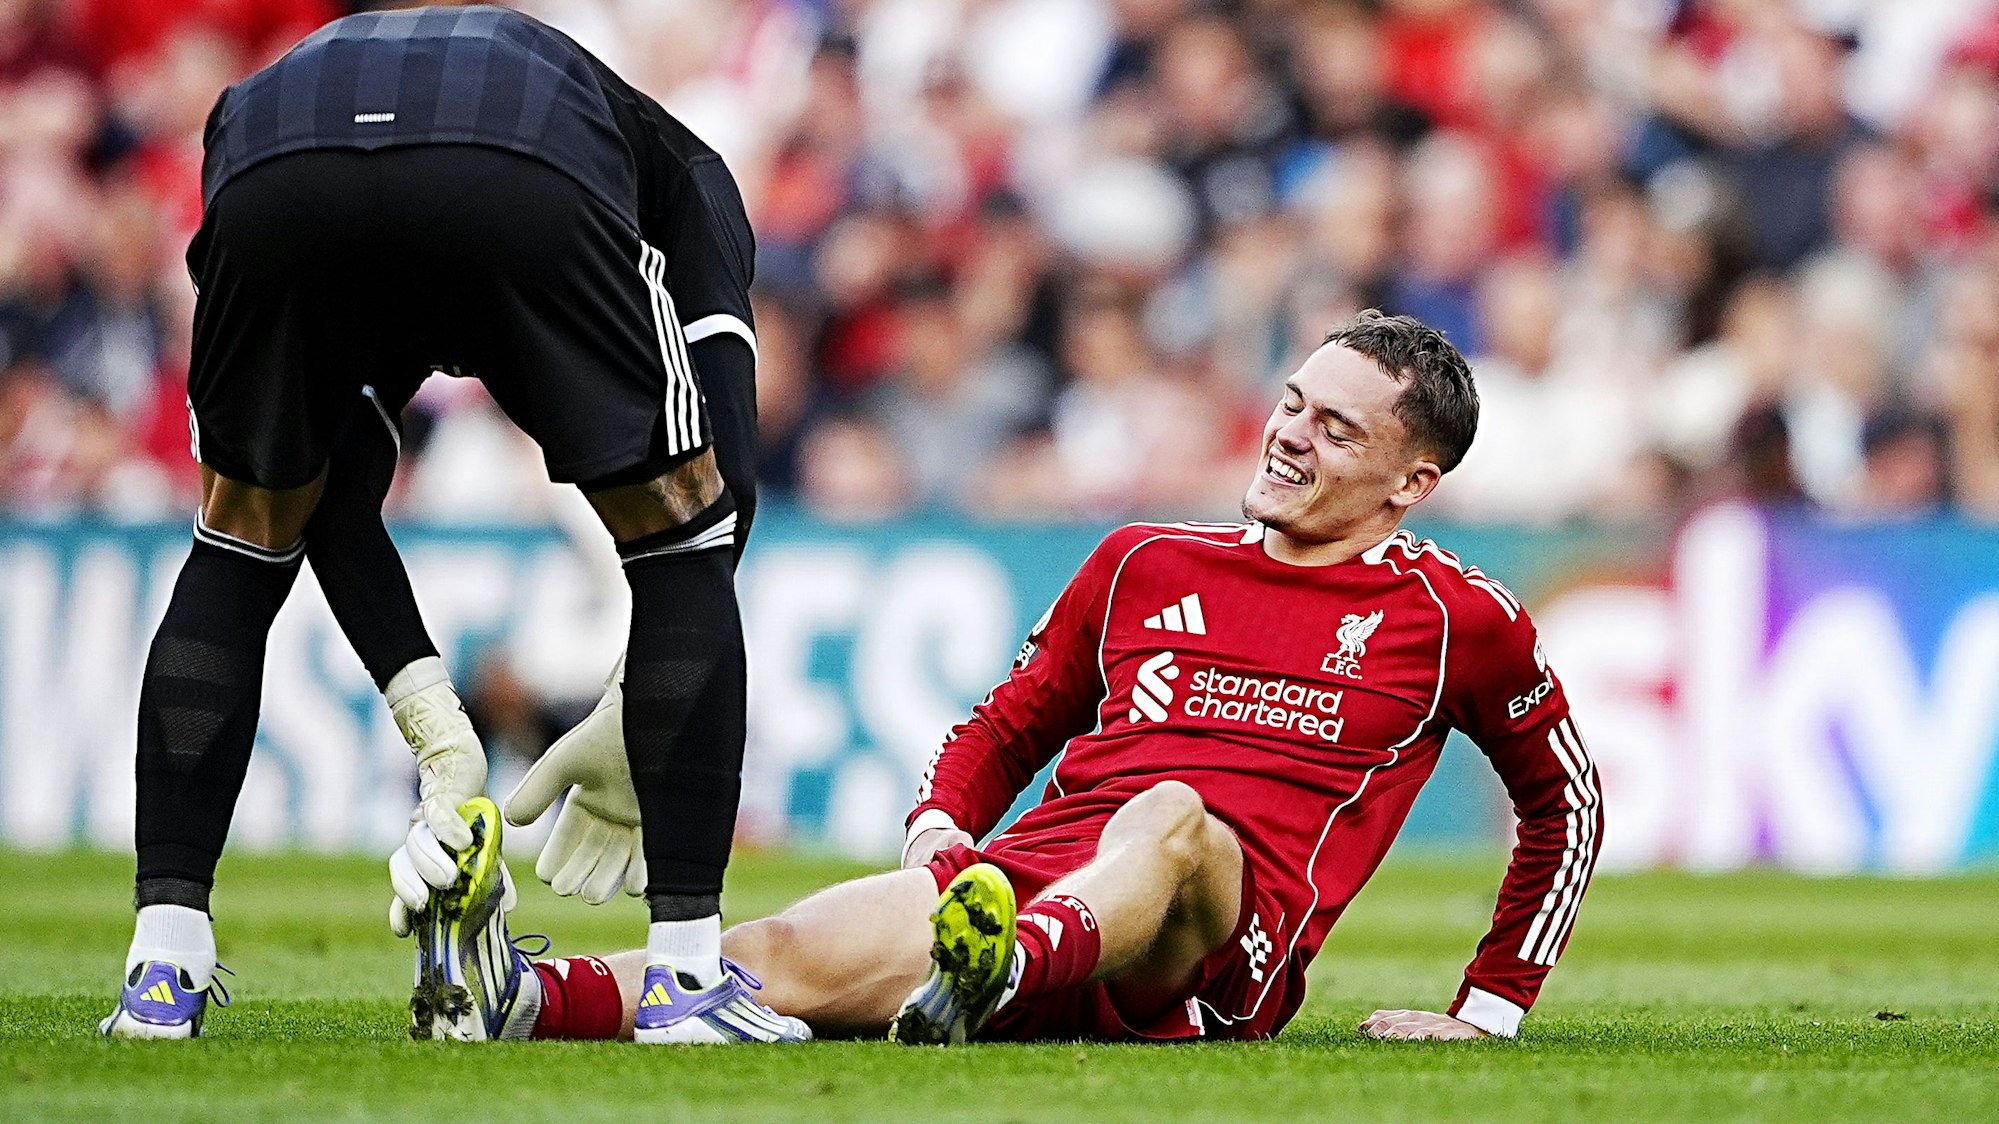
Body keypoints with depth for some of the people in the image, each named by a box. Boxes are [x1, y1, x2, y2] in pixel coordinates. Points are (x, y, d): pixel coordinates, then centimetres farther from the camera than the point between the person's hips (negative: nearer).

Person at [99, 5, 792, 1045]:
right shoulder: (684, 177, 40)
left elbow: (334, 498, 36)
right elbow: (721, 475, 24)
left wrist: (437, 731, 30)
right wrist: (627, 730, 27)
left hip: (275, 178, 3)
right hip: (529, 178, -3)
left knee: (245, 535, 29)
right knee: (680, 521, 21)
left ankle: (164, 968, 23)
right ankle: (686, 972, 17)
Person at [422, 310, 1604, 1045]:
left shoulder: (1458, 619, 15)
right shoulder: (1145, 565, 25)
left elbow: (1566, 795, 27)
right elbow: (1006, 727, 32)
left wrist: (1489, 1009, 21)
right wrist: (938, 832, 10)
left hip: (1216, 949, -3)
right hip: (1024, 876, 3)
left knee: (1173, 815, -40)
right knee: (784, 952, -28)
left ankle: (1000, 977, -73)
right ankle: (522, 998, -56)